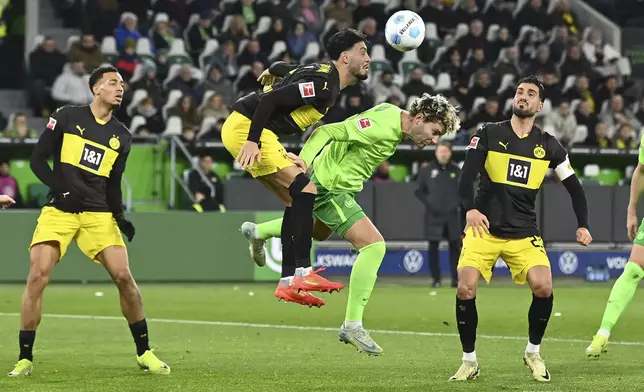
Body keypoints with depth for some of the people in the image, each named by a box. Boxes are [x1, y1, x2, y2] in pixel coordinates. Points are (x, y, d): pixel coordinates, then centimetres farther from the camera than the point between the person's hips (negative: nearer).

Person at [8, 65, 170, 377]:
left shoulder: (121, 136, 11)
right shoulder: (66, 117, 0)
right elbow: (37, 160, 0)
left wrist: (120, 218, -1)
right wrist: (61, 188, -15)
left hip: (98, 214, 3)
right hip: (58, 211, -3)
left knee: (123, 276, -9)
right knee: (37, 276, -15)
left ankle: (144, 352, 6)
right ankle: (25, 358, -4)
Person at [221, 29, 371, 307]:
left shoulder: (321, 74, 12)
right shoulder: (324, 84, -18)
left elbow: (278, 68, 24)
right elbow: (270, 100, -24)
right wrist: (253, 141, -26)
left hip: (243, 129, 11)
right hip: (245, 129, -11)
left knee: (296, 201, 9)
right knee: (304, 190, -17)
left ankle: (288, 282, 9)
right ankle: (302, 272, -19)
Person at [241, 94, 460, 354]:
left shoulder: (395, 118, 3)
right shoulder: (382, 125, -27)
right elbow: (327, 131, -29)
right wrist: (305, 159, -43)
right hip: (330, 187, -11)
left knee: (320, 233, 37)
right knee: (374, 246, -19)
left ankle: (258, 232, 57)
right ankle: (352, 325, -15)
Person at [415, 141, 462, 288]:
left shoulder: (456, 171, 9)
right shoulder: (426, 170, 2)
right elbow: (419, 191, 5)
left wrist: (458, 204, -1)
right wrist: (428, 204, -8)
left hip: (452, 215, 2)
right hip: (434, 215, -2)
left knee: (455, 246, 2)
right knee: (433, 247, -1)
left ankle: (456, 278, 8)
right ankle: (436, 279, 6)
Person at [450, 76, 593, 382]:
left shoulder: (548, 146, 6)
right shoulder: (488, 135, 0)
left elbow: (574, 187, 10)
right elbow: (466, 178, -9)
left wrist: (582, 225, -2)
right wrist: (470, 208, -27)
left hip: (524, 233, 1)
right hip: (484, 228, -1)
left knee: (543, 288, -19)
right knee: (465, 290, -17)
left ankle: (533, 353, 6)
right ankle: (469, 361, 2)